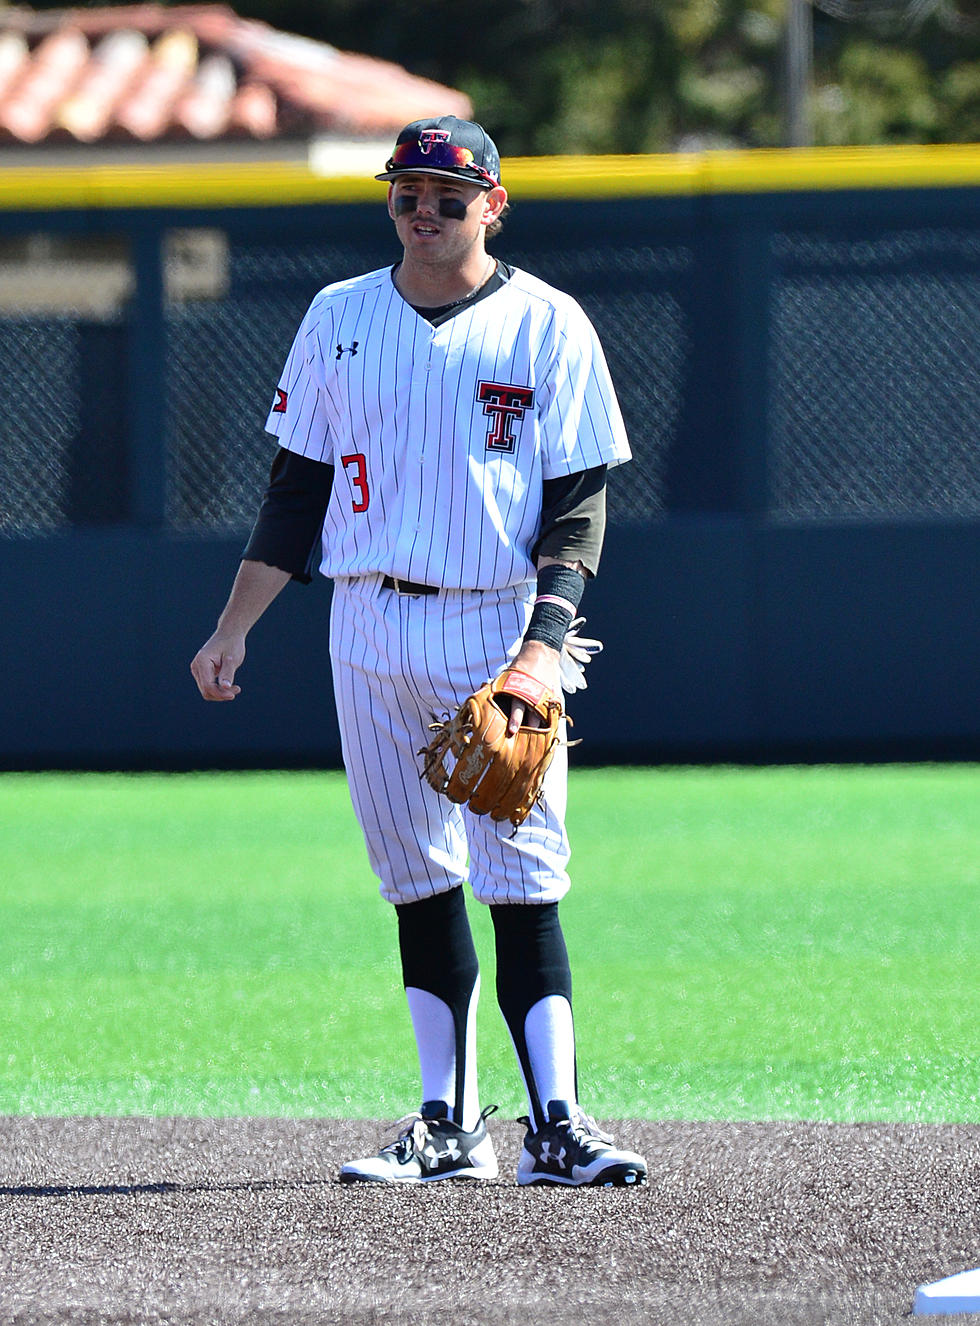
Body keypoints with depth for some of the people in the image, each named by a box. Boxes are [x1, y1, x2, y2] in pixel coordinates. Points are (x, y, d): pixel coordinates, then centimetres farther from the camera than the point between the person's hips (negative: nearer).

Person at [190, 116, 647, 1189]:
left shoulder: (547, 326, -1)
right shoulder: (339, 318, 9)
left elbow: (577, 504, -3)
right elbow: (296, 490, 14)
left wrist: (544, 644, -16)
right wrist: (232, 629, 6)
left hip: (501, 628, -3)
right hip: (372, 628, 3)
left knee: (523, 881, -10)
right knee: (419, 882, 5)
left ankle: (554, 1123, -12)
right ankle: (450, 1128, 10)